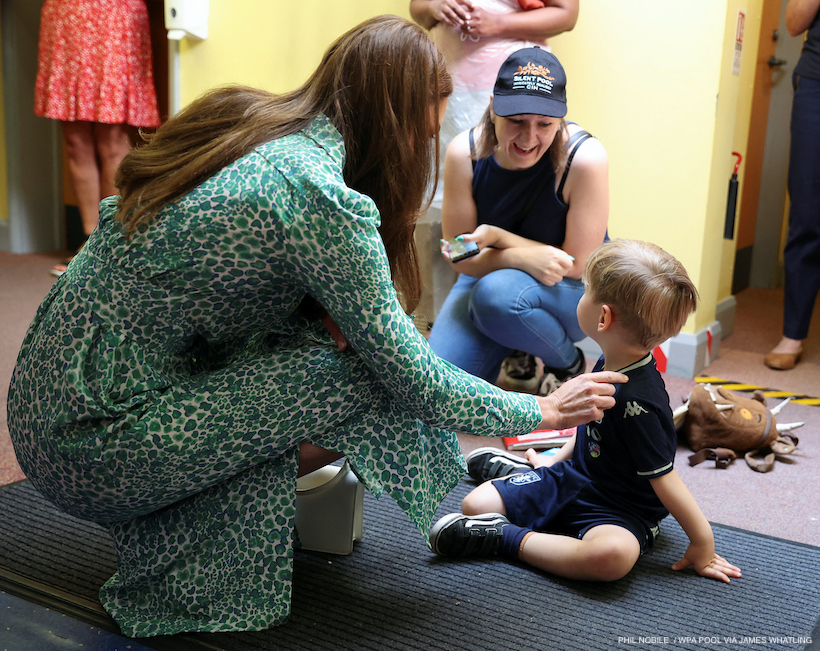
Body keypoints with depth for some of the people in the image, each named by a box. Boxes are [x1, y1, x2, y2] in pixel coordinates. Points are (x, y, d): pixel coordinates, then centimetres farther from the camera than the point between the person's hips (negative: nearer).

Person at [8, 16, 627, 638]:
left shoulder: (244, 119, 4)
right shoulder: (320, 196, -22)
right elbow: (413, 378, -15)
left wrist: (320, 309, -1)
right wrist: (543, 411, 1)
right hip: (93, 441, -8)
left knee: (315, 318, 10)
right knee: (367, 374, -12)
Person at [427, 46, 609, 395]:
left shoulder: (584, 157, -25)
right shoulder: (465, 152, -16)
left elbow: (576, 265, -19)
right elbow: (461, 258, -12)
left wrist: (497, 237, -28)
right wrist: (522, 257, -31)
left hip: (572, 292, -3)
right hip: (490, 277, 3)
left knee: (497, 293, -36)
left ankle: (569, 365, -5)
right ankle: (516, 353, 16)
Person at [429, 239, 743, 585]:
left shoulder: (638, 402, -32)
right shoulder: (609, 365, -5)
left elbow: (664, 479, -24)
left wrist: (702, 542, -19)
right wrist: (558, 460, 21)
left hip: (619, 512, -7)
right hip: (572, 479, 7)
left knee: (612, 555, -42)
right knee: (475, 504, 1)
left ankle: (509, 539, -27)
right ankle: (513, 472, 31)